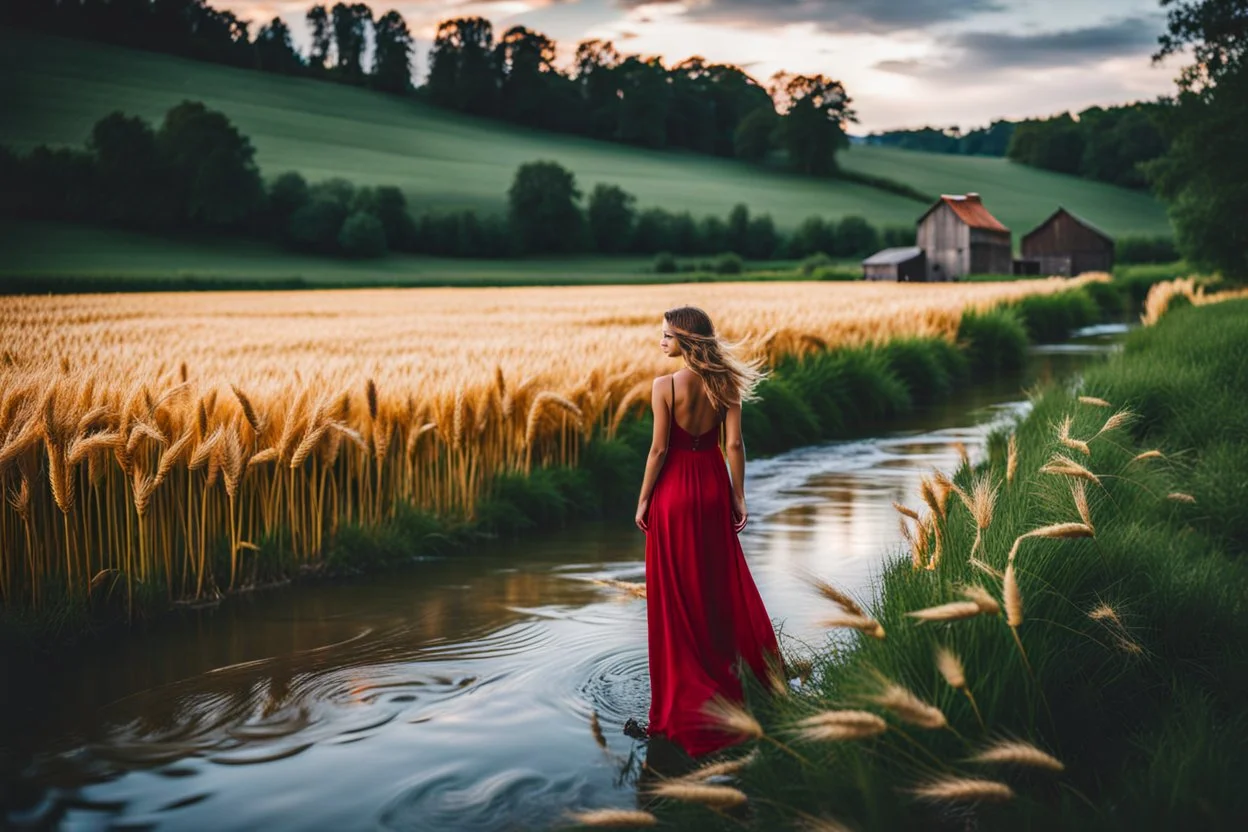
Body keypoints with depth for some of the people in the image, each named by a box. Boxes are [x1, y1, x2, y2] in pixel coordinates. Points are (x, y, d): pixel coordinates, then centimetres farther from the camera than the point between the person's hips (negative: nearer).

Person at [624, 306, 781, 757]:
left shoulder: (665, 386, -15)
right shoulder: (723, 382, -2)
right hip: (714, 486, 4)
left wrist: (643, 500, -4)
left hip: (674, 489, -4)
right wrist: (739, 497, 4)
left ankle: (677, 708, 6)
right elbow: (734, 444, -2)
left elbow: (659, 449, -13)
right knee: (721, 581, 18)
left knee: (676, 593, 3)